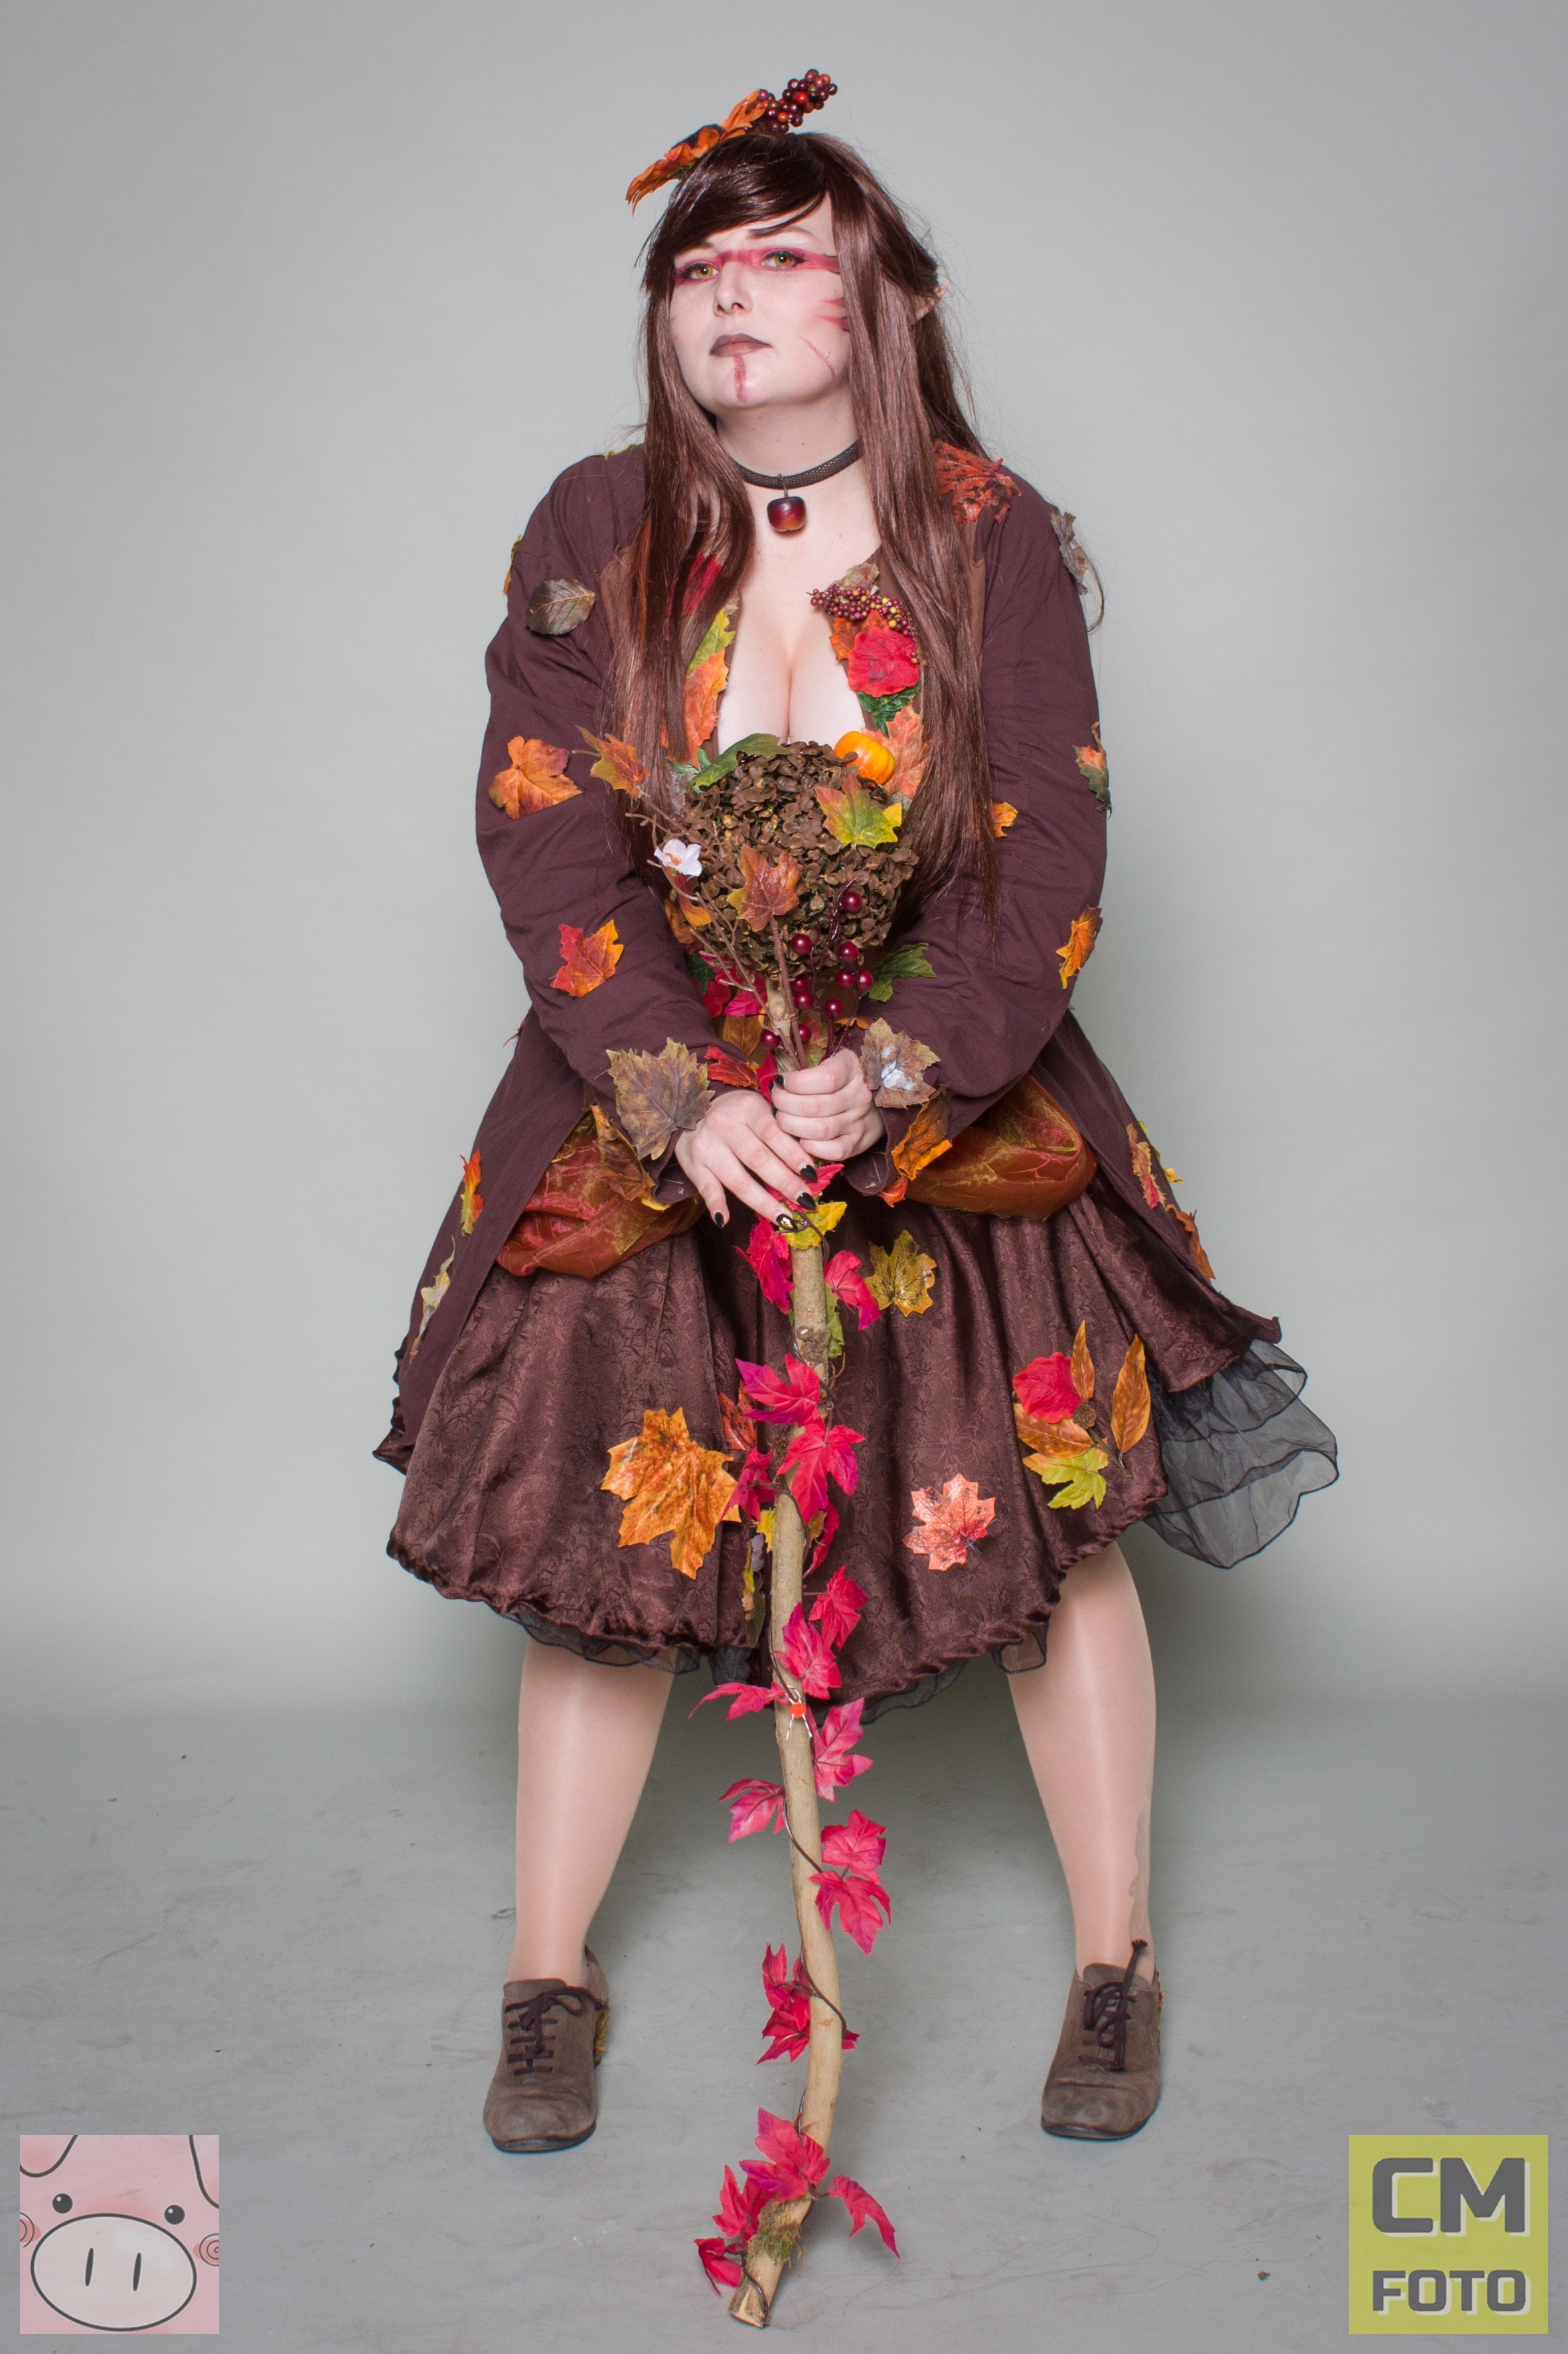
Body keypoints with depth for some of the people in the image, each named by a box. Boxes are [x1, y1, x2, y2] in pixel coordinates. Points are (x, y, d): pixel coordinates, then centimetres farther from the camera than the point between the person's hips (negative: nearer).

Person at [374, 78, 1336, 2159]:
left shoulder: (995, 542, -6)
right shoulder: (593, 537, -4)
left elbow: (1043, 860, -11)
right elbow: (546, 839, -10)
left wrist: (892, 1075, -26)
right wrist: (685, 1096, -22)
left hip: (952, 1099, 0)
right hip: (646, 1107, 1)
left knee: (1051, 1516, 3)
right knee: (606, 1524, 3)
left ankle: (1116, 1962, 25)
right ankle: (552, 1982, 23)